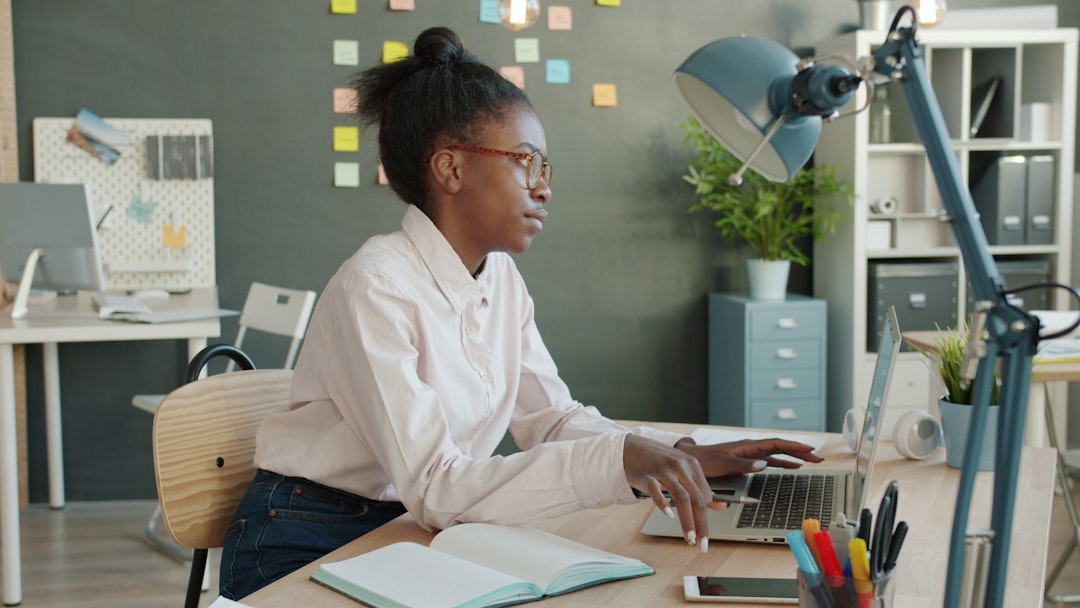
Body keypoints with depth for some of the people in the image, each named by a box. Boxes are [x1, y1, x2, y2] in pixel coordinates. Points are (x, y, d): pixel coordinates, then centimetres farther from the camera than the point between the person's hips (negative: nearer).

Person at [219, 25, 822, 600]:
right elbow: (434, 489, -27)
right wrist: (617, 459, -35)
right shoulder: (377, 288, -22)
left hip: (411, 535, 7)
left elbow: (554, 418, 6)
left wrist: (684, 456, -9)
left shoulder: (502, 279, 3)